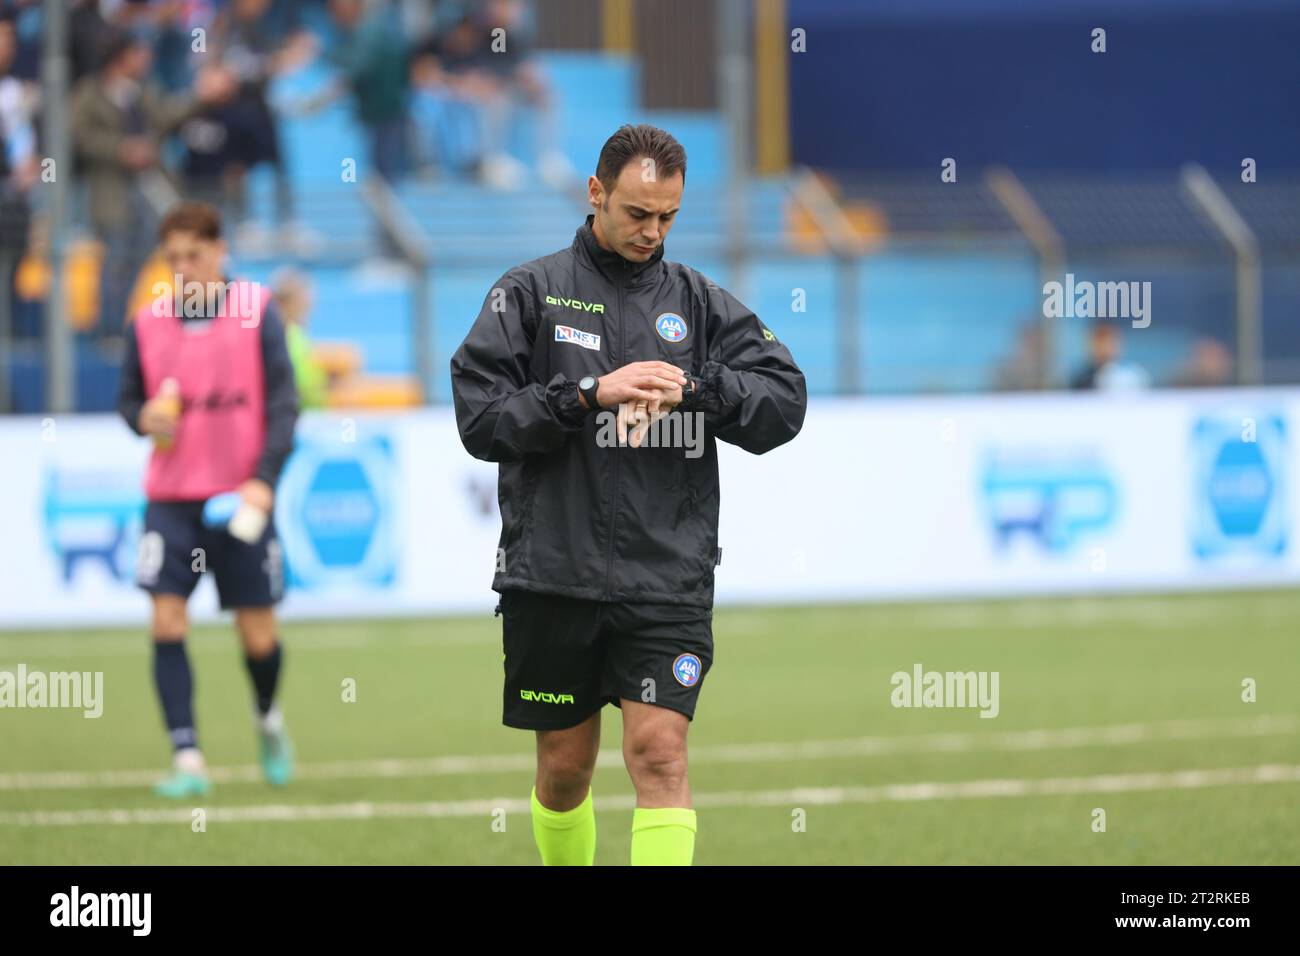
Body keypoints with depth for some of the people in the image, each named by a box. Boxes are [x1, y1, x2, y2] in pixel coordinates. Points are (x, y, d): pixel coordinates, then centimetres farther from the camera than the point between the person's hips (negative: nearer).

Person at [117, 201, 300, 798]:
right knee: (167, 620, -12)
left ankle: (268, 717, 34)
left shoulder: (255, 312, -3)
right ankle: (187, 760, -10)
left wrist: (263, 479, -15)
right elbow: (129, 399, 13)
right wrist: (144, 417, -11)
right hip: (171, 497, 2)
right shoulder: (147, 323, 4)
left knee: (258, 633, 2)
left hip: (240, 496, -2)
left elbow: (283, 402, -5)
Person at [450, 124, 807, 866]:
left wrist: (695, 389, -13)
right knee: (566, 767, 9)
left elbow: (785, 401, 2)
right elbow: (481, 417, -6)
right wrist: (591, 393, -16)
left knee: (660, 753, -12)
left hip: (669, 577, 0)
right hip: (554, 576, 0)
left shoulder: (701, 302, 8)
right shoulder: (531, 293, 3)